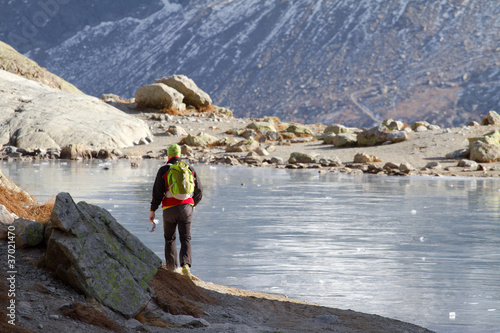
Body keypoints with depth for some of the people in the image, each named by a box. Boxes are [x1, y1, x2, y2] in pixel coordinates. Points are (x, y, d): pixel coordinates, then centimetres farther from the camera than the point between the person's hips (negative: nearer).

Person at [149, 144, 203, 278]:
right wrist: (193, 204, 28)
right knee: (185, 239, 3)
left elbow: (157, 192, -5)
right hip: (186, 207, 1)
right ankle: (186, 265, -20)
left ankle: (171, 266, 23)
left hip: (169, 209, -1)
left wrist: (152, 210, 1)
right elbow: (199, 191, 11)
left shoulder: (164, 170, -2)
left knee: (169, 238, 17)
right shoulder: (190, 169, 6)